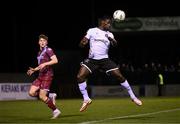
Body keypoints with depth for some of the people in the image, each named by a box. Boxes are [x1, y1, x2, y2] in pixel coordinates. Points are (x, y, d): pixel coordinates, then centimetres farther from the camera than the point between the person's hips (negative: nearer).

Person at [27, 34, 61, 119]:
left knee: (42, 96, -12)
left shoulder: (48, 50, -8)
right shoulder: (40, 52, 19)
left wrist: (45, 64, -25)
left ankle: (55, 111, 3)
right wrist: (34, 70, 18)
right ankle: (50, 96, 11)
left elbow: (55, 60, -20)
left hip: (47, 75, -9)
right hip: (41, 76, 9)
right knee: (31, 93, -1)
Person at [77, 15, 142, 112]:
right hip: (92, 60, -1)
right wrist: (83, 42, -20)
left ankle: (132, 96, 7)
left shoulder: (109, 34, 11)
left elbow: (115, 44, -7)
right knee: (80, 76, -19)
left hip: (104, 59, 1)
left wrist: (111, 39, -29)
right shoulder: (92, 31, 5)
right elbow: (81, 44, 3)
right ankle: (86, 99, -5)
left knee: (119, 76, -7)